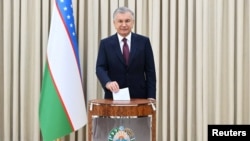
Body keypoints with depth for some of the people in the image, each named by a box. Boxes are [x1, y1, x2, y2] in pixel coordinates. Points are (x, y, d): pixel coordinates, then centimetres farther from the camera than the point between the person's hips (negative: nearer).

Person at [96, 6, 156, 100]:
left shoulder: (143, 42, 4)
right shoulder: (105, 43, 4)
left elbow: (150, 70, 3)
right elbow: (100, 68, -4)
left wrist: (151, 97, -4)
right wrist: (108, 82, -26)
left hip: (139, 97, 0)